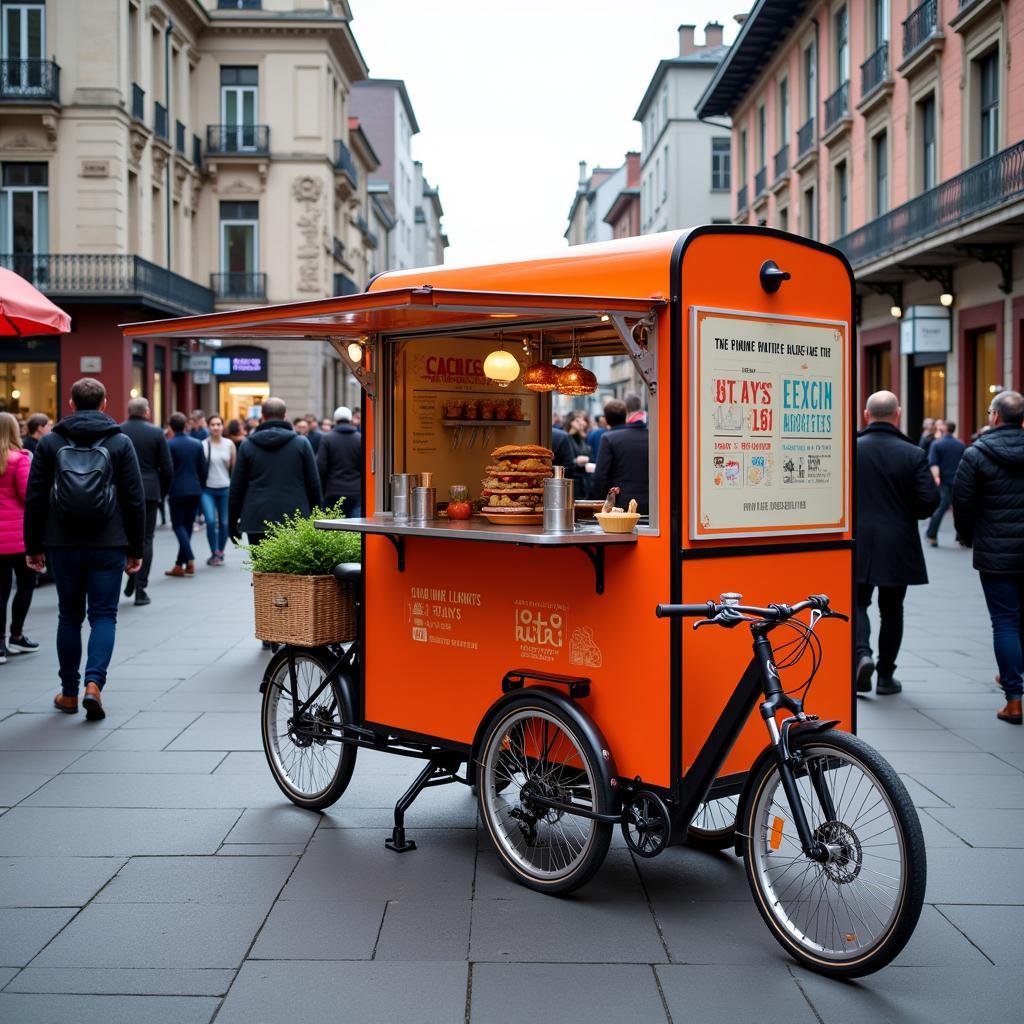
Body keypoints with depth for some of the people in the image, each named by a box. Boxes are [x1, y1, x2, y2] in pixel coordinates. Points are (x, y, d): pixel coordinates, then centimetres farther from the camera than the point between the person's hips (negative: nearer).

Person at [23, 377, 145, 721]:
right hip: (108, 545, -1)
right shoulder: (120, 442, 2)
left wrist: (33, 547, 9)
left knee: (69, 616, 12)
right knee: (103, 615, 4)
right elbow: (135, 500, 1)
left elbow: (35, 499, 4)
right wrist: (136, 549, 6)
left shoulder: (50, 442, 4)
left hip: (63, 544, 2)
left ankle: (69, 693, 18)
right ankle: (94, 683, -14)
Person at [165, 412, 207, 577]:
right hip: (195, 490, 5)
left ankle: (190, 560, -20)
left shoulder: (169, 445, -8)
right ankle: (180, 564, 13)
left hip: (177, 491, -5)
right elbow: (203, 469, 8)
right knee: (187, 526, 10)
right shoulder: (197, 444, 6)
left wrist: (164, 490, 3)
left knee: (178, 525, -1)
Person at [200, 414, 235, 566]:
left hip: (225, 488, 2)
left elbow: (234, 467, 9)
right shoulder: (203, 445, -3)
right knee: (211, 521, -14)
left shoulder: (229, 445, 3)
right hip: (207, 489, -2)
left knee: (224, 522, 6)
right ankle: (214, 553, -2)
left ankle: (220, 552, 23)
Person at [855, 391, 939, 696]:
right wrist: (911, 513, 10)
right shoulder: (913, 454, -8)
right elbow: (929, 500, -11)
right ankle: (886, 676, 16)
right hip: (898, 545, 0)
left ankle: (862, 653, -10)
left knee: (858, 603, 15)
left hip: (858, 543, 0)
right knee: (891, 609, 12)